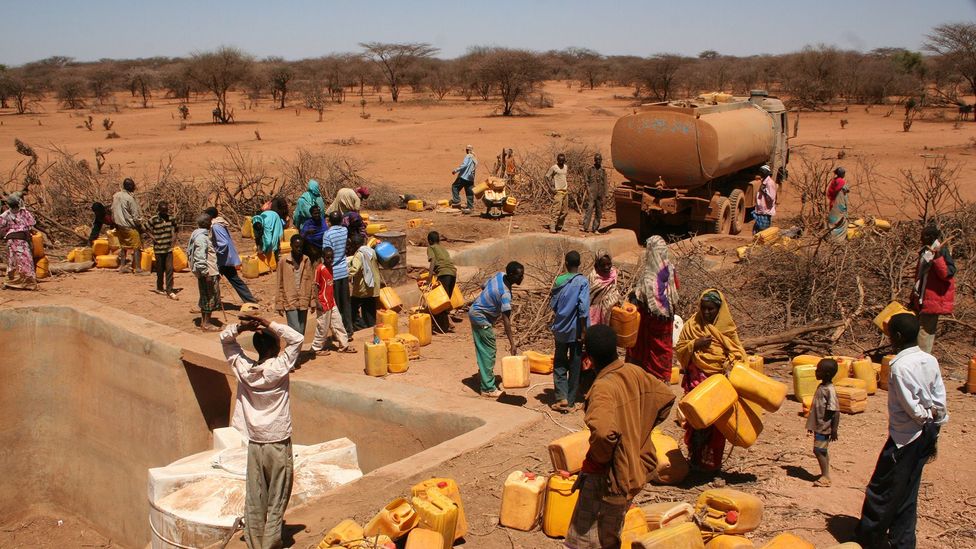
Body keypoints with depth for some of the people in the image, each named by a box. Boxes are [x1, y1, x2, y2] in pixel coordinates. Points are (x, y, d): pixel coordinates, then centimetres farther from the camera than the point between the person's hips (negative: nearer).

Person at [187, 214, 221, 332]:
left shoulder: (198, 235, 13)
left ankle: (204, 321, 26)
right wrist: (206, 273, -23)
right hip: (208, 273, -10)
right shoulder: (202, 238, -18)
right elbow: (200, 258, -24)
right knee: (210, 296, -3)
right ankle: (206, 324, 1)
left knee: (205, 297, 17)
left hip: (205, 273, 10)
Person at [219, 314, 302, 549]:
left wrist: (241, 326, -11)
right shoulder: (279, 368, -15)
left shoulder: (243, 368, -3)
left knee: (254, 501, 10)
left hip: (254, 444, 4)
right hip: (278, 444, -4)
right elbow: (297, 339, -12)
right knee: (276, 502, 6)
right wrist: (268, 324, -15)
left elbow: (224, 338, 8)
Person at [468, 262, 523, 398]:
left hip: (474, 311, 9)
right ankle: (488, 389, -1)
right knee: (489, 352, -4)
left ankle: (484, 369, 41)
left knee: (483, 348, 23)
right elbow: (506, 320, -32)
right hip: (481, 318, -9)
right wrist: (512, 344, -33)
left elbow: (484, 287, 11)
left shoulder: (499, 275, -6)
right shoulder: (505, 293, -30)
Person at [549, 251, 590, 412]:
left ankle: (561, 398, -1)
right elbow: (583, 308, -17)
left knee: (559, 364, 12)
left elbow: (552, 305, 5)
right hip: (575, 330, -2)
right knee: (574, 365, 9)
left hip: (560, 329, 2)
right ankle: (570, 401, 13)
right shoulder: (583, 282, -10)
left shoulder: (559, 280, -1)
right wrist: (583, 331, -10)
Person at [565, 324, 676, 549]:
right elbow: (666, 397, 12)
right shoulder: (634, 373, -3)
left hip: (609, 477, -8)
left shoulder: (603, 388, -27)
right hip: (637, 467, 8)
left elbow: (603, 432, -42)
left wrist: (596, 459, -22)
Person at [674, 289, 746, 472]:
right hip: (697, 381, -1)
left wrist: (730, 364, -13)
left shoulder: (728, 328, 5)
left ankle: (713, 461, 16)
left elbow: (737, 353, 7)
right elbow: (679, 350, 5)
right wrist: (695, 344, -12)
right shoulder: (691, 325, 4)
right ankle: (697, 458, 3)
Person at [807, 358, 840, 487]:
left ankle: (825, 477, 1)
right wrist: (811, 426, 21)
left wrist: (834, 430, -20)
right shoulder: (821, 387, 7)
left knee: (819, 450, -7)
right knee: (822, 451, 15)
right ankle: (825, 475, 24)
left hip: (824, 427, -9)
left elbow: (836, 411, -21)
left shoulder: (829, 390, -21)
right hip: (819, 426, 9)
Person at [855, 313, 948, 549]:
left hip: (904, 438, -8)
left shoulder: (900, 366, -21)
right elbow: (940, 399, 3)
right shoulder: (930, 361, 0)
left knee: (881, 491, 6)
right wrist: (935, 424, 9)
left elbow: (911, 406, -21)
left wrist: (926, 417, -3)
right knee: (907, 494, 18)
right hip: (925, 437, 8)